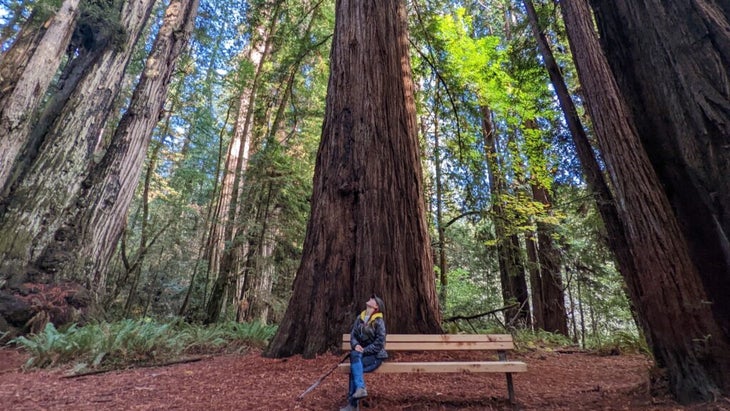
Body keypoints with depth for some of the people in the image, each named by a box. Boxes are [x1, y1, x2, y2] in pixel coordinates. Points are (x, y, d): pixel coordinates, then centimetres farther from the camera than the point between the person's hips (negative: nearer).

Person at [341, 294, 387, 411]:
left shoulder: (379, 321, -12)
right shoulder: (360, 318, 6)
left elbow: (379, 343, -15)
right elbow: (353, 334, 6)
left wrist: (363, 350, -19)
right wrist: (355, 345, -15)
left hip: (375, 355, -5)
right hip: (361, 353, 5)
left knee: (354, 366, -25)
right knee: (354, 354, -24)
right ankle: (360, 388, -22)